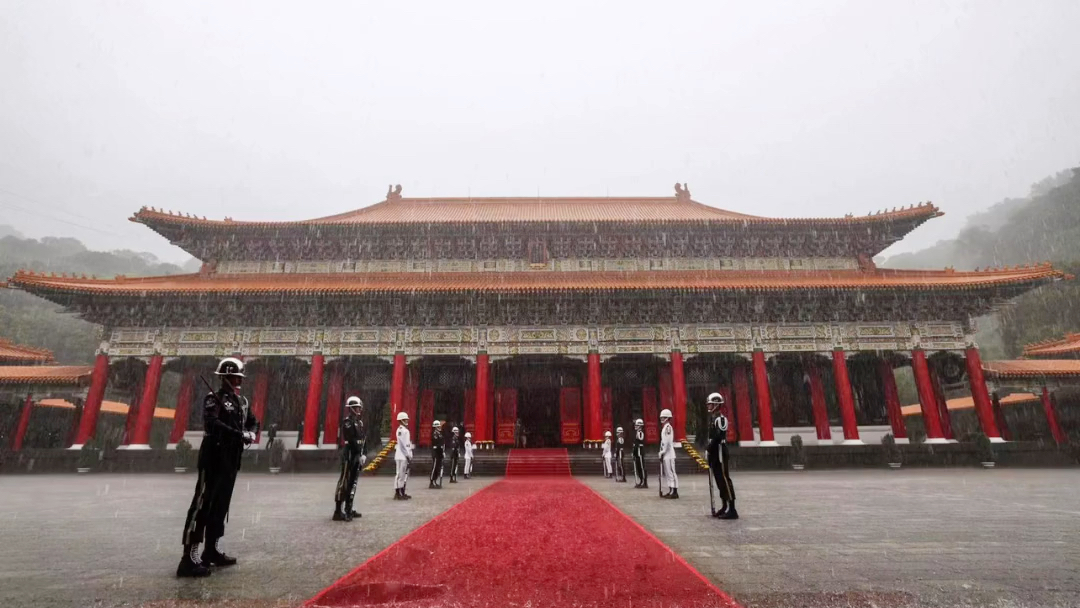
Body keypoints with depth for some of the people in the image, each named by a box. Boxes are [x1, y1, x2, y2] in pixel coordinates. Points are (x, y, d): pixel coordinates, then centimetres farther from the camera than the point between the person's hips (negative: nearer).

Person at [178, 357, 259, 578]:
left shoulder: (242, 402, 14)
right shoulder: (213, 399, -9)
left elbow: (254, 421, 21)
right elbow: (212, 424, -24)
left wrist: (252, 433, -2)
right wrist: (240, 435, -23)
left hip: (231, 460, 8)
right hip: (213, 458, -8)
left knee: (221, 504, 15)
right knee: (202, 504, -8)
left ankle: (212, 549, 26)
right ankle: (190, 557, -5)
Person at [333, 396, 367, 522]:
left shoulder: (360, 421, 16)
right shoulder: (347, 421, -12)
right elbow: (351, 441, -19)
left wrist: (363, 454, 8)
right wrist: (360, 454, -19)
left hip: (357, 455, 9)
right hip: (349, 455, -9)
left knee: (353, 482, 14)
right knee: (344, 482, -8)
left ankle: (348, 509, 22)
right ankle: (338, 511, -5)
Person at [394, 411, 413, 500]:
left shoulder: (406, 430, 18)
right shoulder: (401, 430, -12)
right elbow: (402, 444, -17)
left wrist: (410, 455, 15)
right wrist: (408, 455, -17)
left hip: (406, 456, 10)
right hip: (401, 456, -10)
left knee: (405, 474, 13)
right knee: (400, 474, -7)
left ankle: (402, 493, 20)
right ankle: (397, 494, -3)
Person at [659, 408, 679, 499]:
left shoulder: (668, 427, -13)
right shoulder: (665, 427, 18)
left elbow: (667, 441, -18)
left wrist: (662, 452, -15)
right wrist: (661, 452, 15)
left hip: (668, 454, -10)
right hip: (665, 455, 10)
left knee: (670, 472, -9)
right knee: (666, 472, 12)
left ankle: (674, 492, -7)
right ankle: (671, 491, 18)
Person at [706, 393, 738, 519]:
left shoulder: (720, 418, -14)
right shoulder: (715, 419, 17)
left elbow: (717, 437, -22)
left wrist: (708, 450, -16)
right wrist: (709, 450, 11)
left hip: (720, 452, -10)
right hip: (715, 453, 10)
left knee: (724, 479, -9)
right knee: (719, 480, 12)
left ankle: (732, 510, -8)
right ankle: (724, 507, 19)